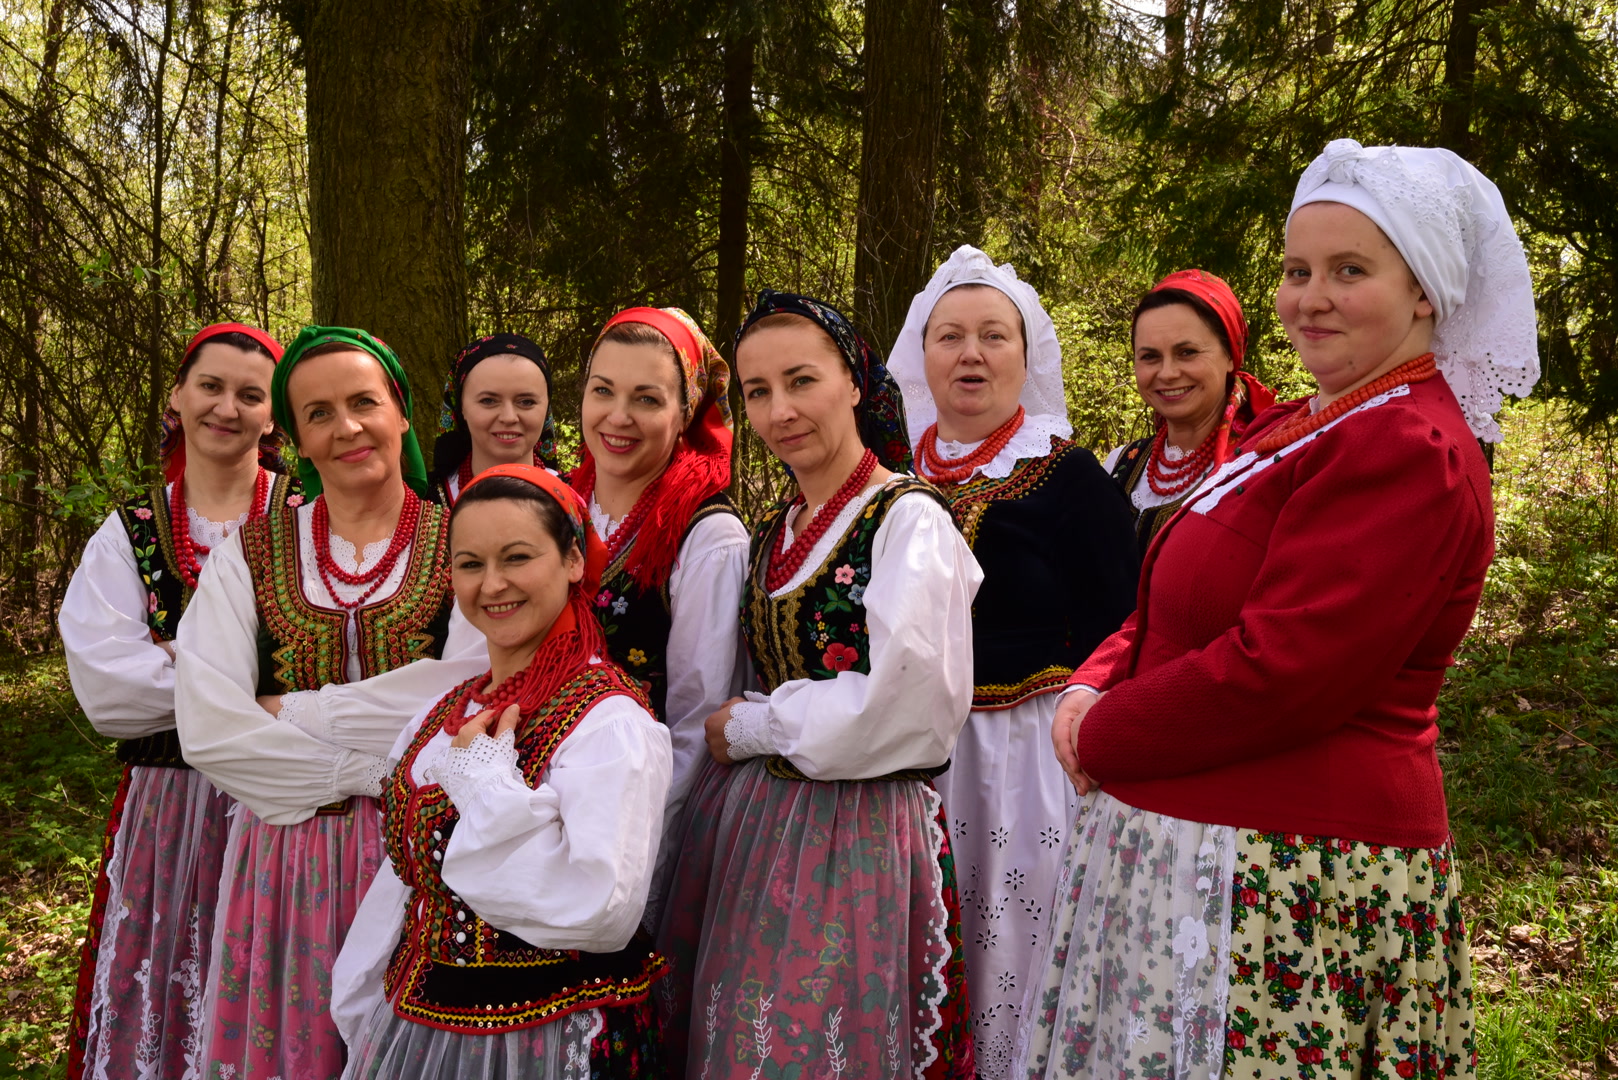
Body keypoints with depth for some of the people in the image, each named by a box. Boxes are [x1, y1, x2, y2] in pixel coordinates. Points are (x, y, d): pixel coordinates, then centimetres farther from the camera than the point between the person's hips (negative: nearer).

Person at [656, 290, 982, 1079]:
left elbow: (891, 706, -20)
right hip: (749, 826, 7)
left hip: (856, 832, -7)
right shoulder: (771, 533, 11)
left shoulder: (909, 519, -13)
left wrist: (745, 729, -8)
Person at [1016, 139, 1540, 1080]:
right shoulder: (1301, 429, 15)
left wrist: (1102, 737, -11)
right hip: (1188, 842, 9)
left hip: (1287, 888, -9)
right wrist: (1096, 687, -4)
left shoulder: (1410, 451, -17)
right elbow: (1173, 605, 16)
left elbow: (1273, 673, -24)